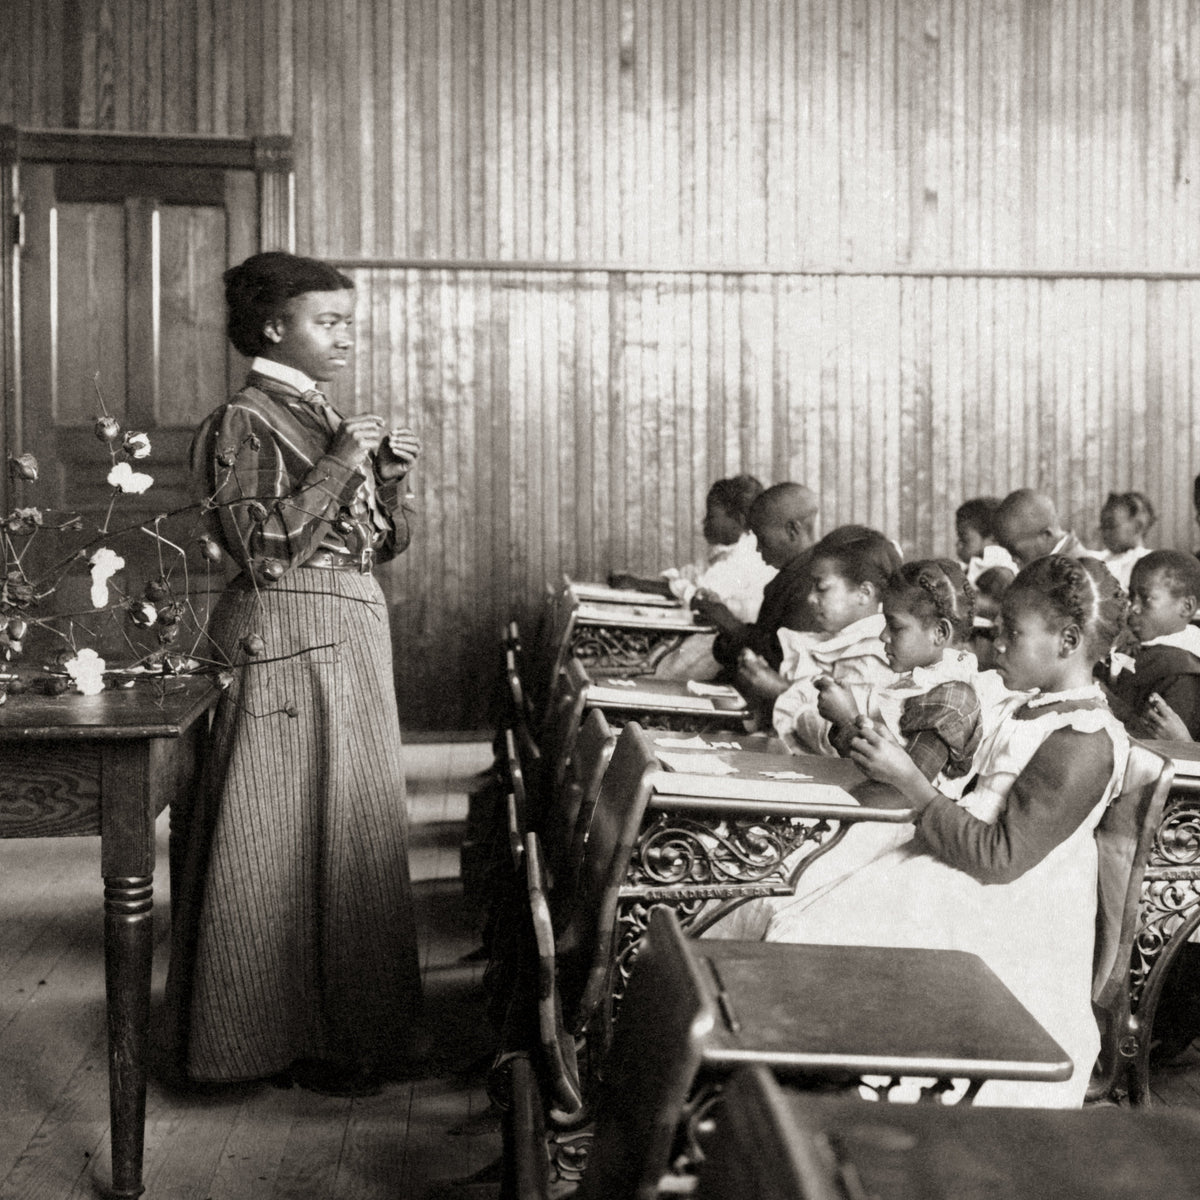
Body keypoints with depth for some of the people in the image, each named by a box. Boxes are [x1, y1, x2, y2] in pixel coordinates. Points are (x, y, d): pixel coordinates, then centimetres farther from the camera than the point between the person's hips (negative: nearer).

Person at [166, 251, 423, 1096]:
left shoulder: (328, 420, 16)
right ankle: (299, 1036, 8)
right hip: (292, 643, -9)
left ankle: (353, 1020, 22)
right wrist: (339, 464, -18)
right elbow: (262, 546, -18)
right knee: (300, 833, -3)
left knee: (355, 826, 12)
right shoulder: (246, 423, -8)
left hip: (355, 642, 9)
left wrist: (388, 478, -1)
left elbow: (380, 545, 16)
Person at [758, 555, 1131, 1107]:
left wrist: (909, 780, -19)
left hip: (1004, 921, -10)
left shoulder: (1082, 746, -22)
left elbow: (999, 858, -23)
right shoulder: (1044, 710, 10)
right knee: (794, 929, 1)